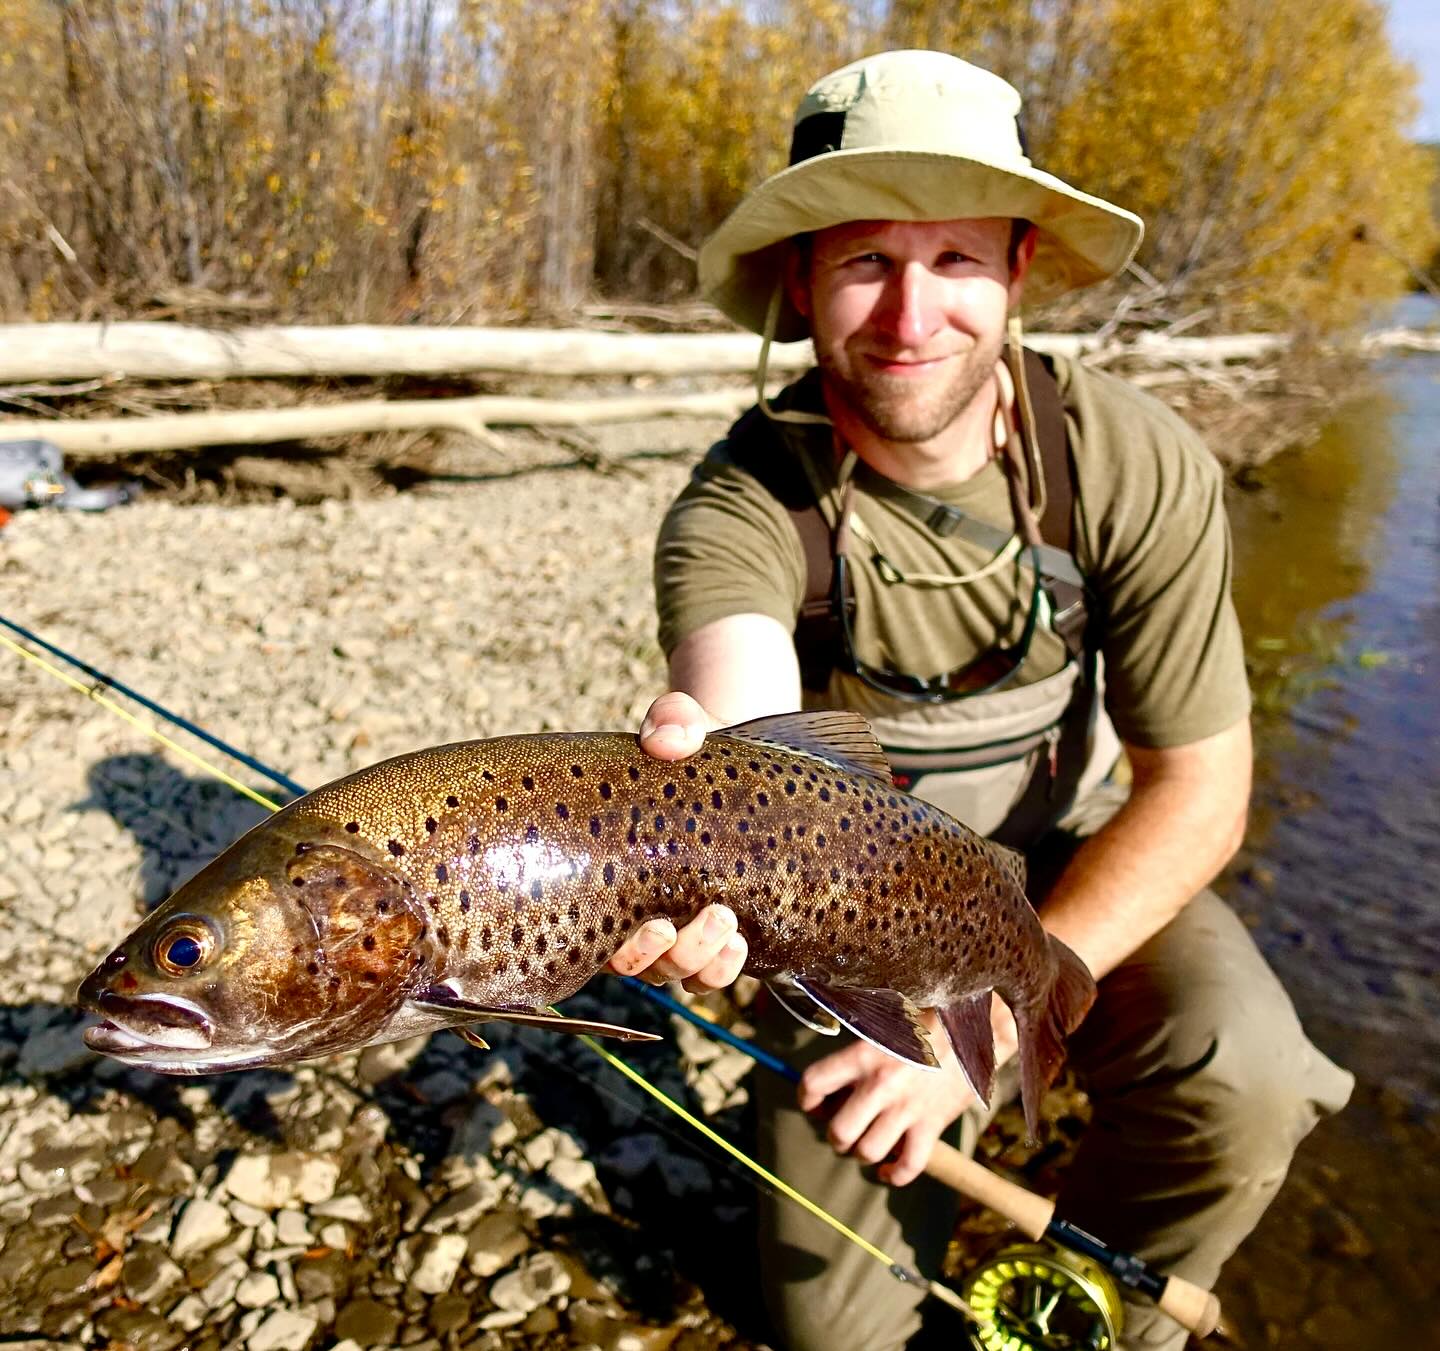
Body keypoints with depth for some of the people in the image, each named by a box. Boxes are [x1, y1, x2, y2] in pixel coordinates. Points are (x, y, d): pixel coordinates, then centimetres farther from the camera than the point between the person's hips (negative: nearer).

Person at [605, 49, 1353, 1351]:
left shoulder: (1139, 465, -21)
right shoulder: (740, 510, -24)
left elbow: (1199, 793, -17)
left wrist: (997, 1006, -26)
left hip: (1079, 866, 1)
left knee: (1239, 1083, -29)